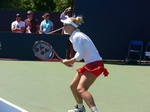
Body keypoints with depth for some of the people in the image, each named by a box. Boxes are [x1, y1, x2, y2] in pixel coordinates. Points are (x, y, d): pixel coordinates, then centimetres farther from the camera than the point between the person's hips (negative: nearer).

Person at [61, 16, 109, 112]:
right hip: (89, 64, 10)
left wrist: (69, 61, -8)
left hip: (95, 64, -10)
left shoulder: (77, 37, -16)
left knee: (81, 89, -24)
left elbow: (80, 55, -21)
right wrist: (72, 61, 10)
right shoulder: (75, 36, 15)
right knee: (73, 86, 19)